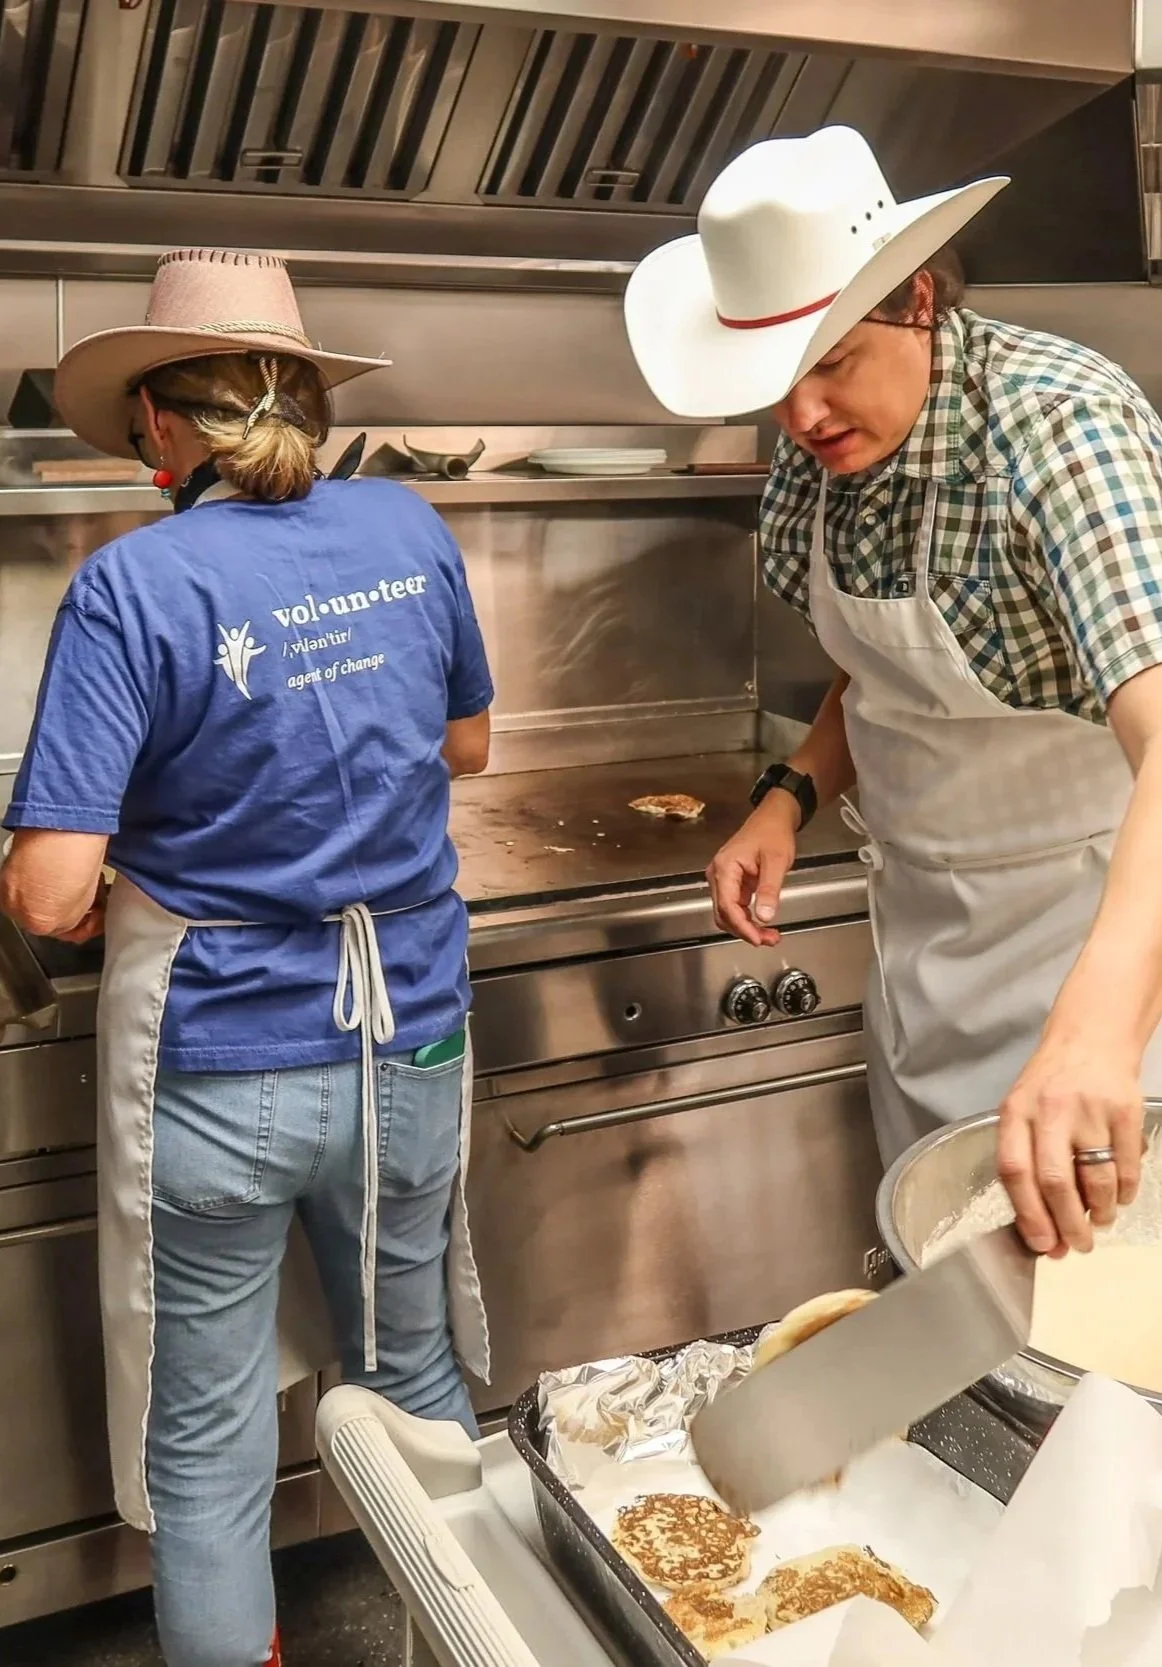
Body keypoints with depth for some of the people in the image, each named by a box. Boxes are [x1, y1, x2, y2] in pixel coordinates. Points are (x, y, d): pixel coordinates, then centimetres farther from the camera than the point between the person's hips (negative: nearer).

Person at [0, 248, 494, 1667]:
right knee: (416, 1372, 26)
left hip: (219, 1071, -4)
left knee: (208, 1448, 15)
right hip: (408, 1042, 5)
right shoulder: (409, 533, -2)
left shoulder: (134, 585, -15)